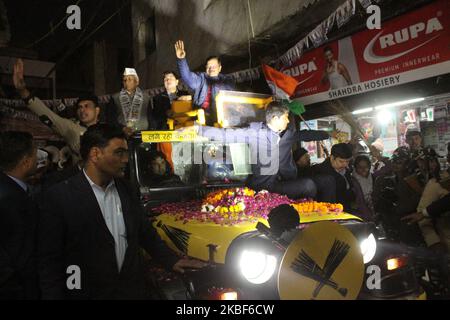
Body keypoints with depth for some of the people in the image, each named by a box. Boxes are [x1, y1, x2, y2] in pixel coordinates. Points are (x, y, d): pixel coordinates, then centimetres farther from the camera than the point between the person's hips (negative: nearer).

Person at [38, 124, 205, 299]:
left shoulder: (127, 190, 2)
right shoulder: (59, 197, -14)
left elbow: (145, 232, 12)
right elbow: (50, 261, -11)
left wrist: (172, 261, 9)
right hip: (88, 293, -4)